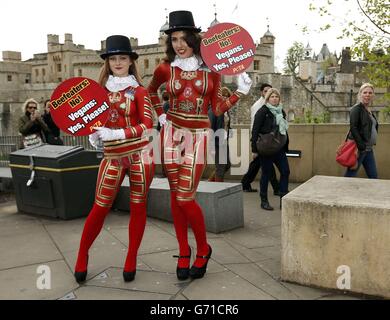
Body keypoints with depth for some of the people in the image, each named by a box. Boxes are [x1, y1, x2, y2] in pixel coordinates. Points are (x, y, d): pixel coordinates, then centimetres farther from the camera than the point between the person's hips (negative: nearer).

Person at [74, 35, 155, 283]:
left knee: (138, 207, 6)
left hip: (140, 154, -1)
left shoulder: (138, 91, 0)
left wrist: (116, 134, -20)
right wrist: (93, 134, -5)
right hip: (113, 157, 1)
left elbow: (147, 124, -11)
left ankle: (131, 260, 21)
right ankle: (82, 256, 21)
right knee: (100, 208, 1)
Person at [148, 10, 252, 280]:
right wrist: (160, 115, 13)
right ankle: (184, 252, 20)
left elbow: (217, 109, 3)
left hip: (198, 135, -2)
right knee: (176, 194, 5)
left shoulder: (211, 70, 0)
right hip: (172, 132, 2)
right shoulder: (166, 69, 3)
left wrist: (240, 93, -7)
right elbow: (151, 90, 23)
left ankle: (203, 249, 17)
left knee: (185, 197, -7)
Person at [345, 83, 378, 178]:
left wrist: (371, 144, 13)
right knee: (350, 175, -5)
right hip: (359, 149, -9)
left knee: (373, 176, 10)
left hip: (368, 149, 9)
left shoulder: (368, 110, 17)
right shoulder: (356, 109, -8)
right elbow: (353, 128, -18)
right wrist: (361, 146, -21)